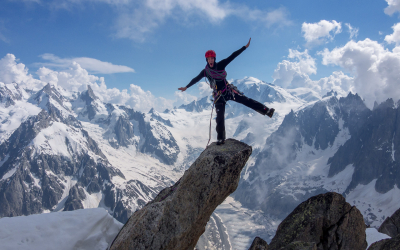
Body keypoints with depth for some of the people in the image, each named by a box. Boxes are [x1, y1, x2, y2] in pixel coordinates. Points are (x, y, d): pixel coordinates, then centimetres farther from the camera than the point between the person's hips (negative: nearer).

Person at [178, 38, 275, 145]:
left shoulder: (220, 65, -6)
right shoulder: (205, 71, 0)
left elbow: (232, 56, -10)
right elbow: (195, 79, 14)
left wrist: (245, 47, -13)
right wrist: (186, 87, 23)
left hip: (229, 90, 0)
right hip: (218, 95, 0)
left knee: (246, 100, -11)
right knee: (220, 117, -4)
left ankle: (266, 110, -10)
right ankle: (221, 138, 3)